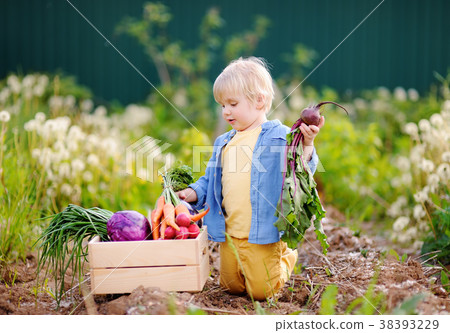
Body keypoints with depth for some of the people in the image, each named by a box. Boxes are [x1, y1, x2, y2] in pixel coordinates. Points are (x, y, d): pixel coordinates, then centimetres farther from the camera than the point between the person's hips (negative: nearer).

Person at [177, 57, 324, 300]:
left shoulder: (279, 136, -6)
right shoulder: (224, 143, 14)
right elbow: (210, 180, 20)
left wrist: (306, 145, -26)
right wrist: (194, 193, 3)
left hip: (261, 234, -6)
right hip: (230, 233, 6)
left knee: (261, 291, -2)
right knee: (231, 287, 14)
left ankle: (286, 258, 27)